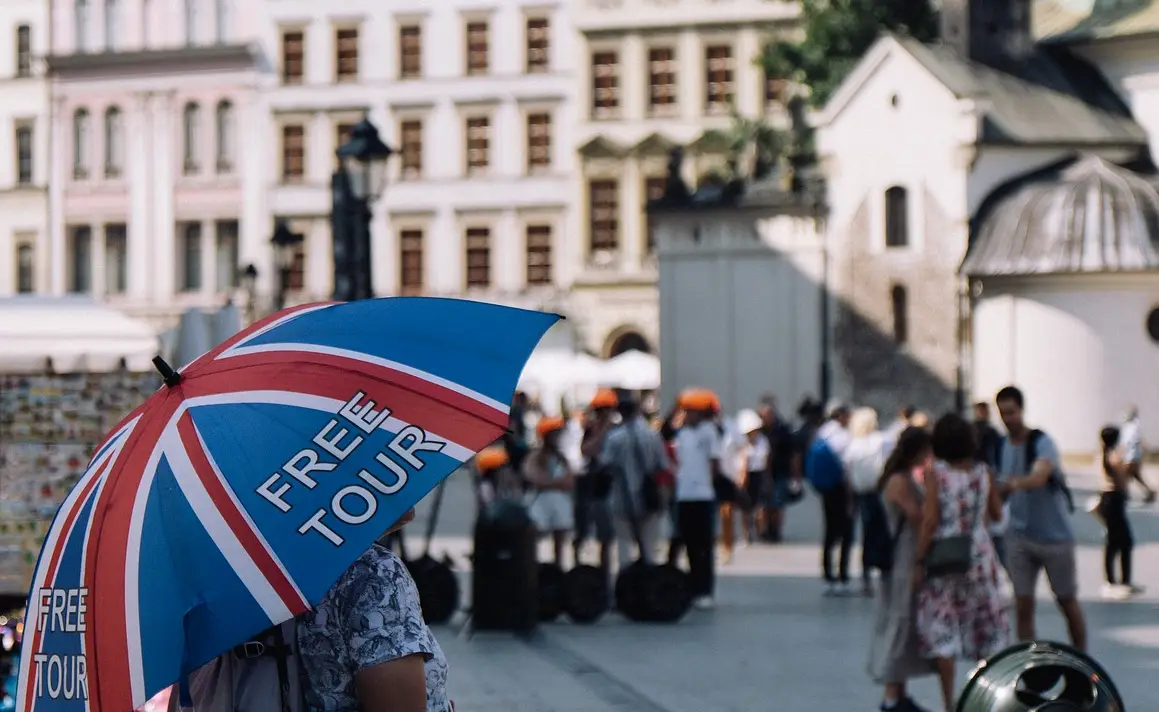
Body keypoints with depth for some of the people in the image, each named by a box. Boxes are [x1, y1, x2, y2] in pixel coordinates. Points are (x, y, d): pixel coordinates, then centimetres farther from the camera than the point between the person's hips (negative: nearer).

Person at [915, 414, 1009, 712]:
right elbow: (997, 512, 8)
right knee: (987, 629, 15)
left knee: (942, 631, 3)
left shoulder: (936, 474, -11)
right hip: (979, 556, 3)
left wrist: (919, 561, -9)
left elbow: (929, 520, -14)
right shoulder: (982, 472, -1)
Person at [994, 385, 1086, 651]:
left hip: (1055, 534, -4)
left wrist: (1017, 483, -56)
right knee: (1023, 605, -3)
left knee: (1067, 601, 9)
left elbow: (1039, 476, -37)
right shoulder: (1001, 447, 1)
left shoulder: (1041, 443, -16)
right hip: (1020, 536, 4)